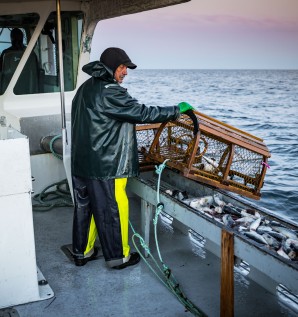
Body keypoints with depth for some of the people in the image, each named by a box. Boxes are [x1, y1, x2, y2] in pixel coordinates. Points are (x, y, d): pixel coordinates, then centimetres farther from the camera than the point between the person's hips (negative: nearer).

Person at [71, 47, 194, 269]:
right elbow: (143, 113, -19)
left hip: (81, 163, 10)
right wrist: (177, 110, -9)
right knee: (112, 210, 4)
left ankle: (82, 252, 30)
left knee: (84, 207, 17)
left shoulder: (85, 88, 12)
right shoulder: (109, 92, -18)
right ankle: (118, 256, 18)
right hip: (105, 167, -9)